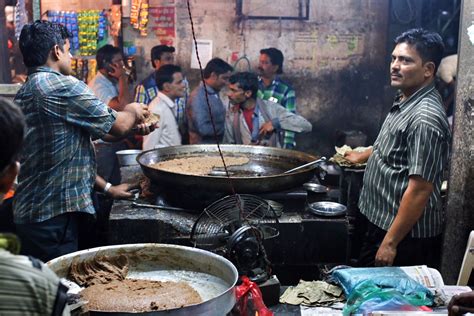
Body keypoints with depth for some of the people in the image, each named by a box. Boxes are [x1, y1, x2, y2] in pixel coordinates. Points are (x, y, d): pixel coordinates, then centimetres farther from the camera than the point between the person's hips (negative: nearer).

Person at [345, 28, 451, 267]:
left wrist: (390, 242, -24)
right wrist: (363, 156, 41)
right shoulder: (405, 100, 6)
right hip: (380, 220, 9)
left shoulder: (426, 118, -24)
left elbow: (419, 189, -26)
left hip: (404, 233, -9)